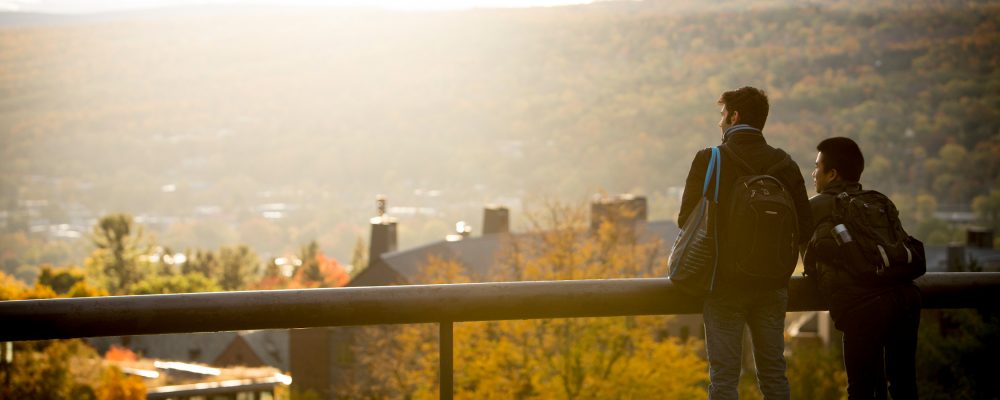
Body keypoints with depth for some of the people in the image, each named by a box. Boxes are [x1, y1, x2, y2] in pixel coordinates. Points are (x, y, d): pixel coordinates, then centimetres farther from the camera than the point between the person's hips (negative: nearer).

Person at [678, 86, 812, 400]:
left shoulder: (709, 160, -9)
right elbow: (804, 228, 2)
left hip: (724, 283, -4)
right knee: (774, 374, 11)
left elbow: (686, 219, -5)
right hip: (772, 286, 4)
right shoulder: (784, 164, 1)